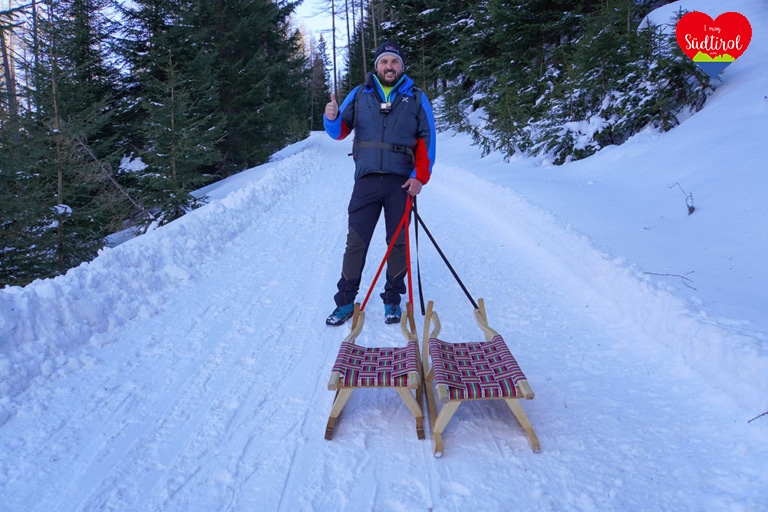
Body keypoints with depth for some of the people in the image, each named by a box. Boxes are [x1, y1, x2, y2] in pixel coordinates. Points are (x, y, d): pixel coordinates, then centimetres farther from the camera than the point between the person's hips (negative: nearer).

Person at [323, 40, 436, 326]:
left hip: (401, 182, 0)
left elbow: (426, 140, 5)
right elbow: (340, 132, 9)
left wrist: (420, 176, -7)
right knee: (356, 242, 1)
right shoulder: (359, 95, 11)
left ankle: (392, 300, 18)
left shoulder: (416, 98, 8)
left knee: (397, 242, 7)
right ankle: (345, 301, 10)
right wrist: (332, 118, -14)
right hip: (366, 180, 0)